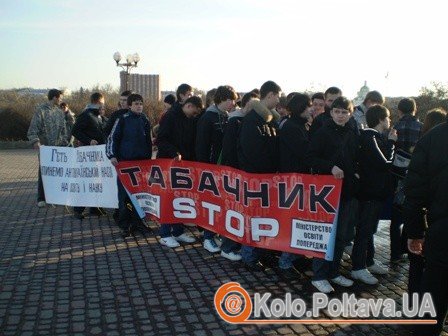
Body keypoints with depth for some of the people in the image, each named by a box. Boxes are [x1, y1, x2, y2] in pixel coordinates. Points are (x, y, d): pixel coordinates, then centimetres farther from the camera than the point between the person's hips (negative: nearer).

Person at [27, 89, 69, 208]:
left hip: (58, 146, 4)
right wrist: (35, 141, -24)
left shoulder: (60, 112, 11)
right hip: (45, 146, -4)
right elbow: (33, 128, -10)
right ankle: (41, 198, 7)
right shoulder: (40, 110, -5)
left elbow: (64, 129, 15)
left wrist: (65, 141, 5)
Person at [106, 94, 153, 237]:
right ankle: (124, 225, 7)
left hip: (142, 161, 4)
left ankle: (136, 221, 19)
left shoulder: (145, 120, 9)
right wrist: (112, 155, -11)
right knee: (124, 194, -2)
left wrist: (148, 158, 15)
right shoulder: (123, 119, -3)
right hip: (125, 161, -4)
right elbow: (112, 137, -2)